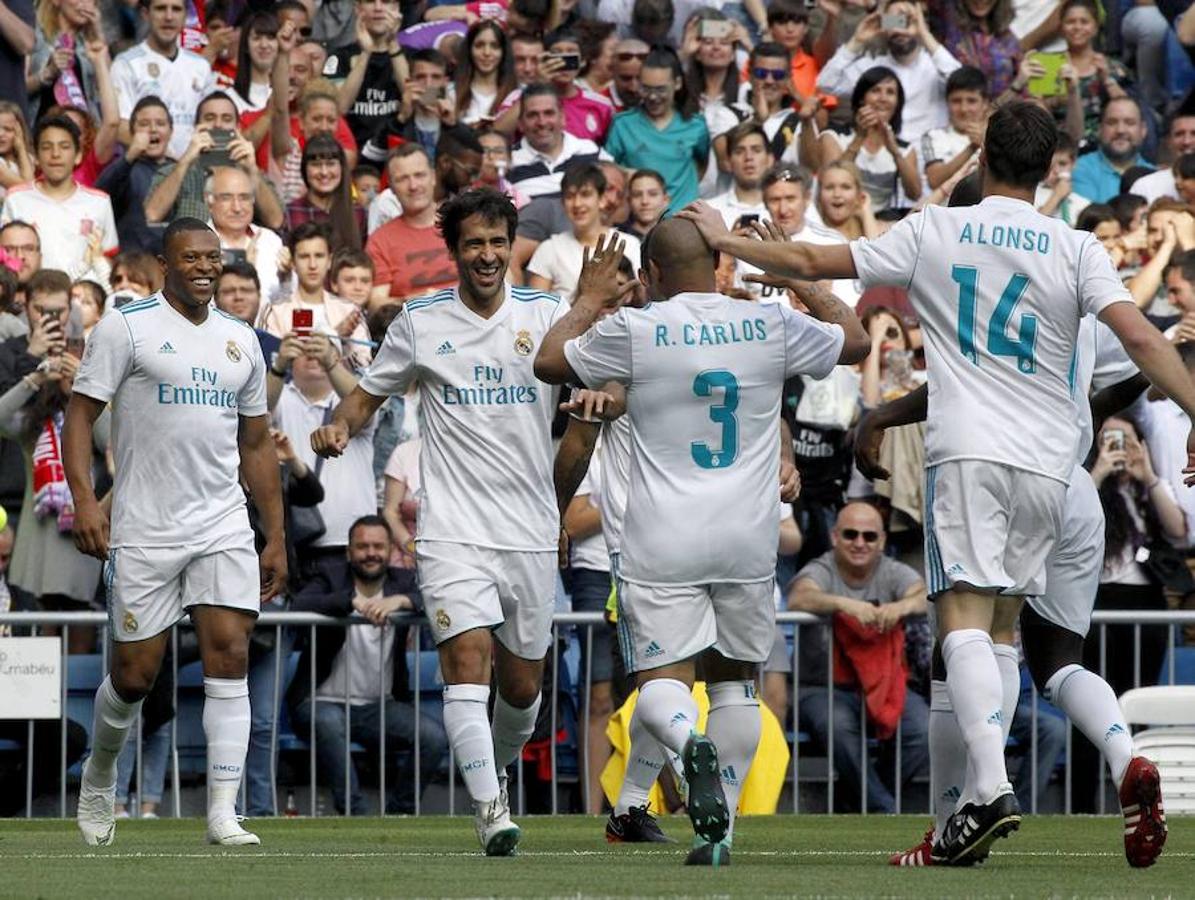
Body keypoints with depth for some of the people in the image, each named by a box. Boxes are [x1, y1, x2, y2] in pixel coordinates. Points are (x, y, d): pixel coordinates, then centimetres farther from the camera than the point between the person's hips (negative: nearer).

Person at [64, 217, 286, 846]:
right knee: (133, 676, 2)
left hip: (224, 527, 4)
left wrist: (276, 537, 16)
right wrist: (84, 499, -18)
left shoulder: (241, 340, 14)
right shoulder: (125, 327, -2)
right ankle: (100, 776, 31)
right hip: (144, 531, -4)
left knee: (230, 657, -11)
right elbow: (81, 414, -5)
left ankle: (223, 812, -11)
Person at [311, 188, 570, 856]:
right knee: (467, 657, -20)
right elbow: (371, 394, 16)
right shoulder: (420, 323, 5)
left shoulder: (546, 314, 4)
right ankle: (489, 807, -22)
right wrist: (340, 428, -5)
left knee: (523, 683, 11)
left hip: (532, 531, 2)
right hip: (453, 526, -2)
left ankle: (498, 770, 39)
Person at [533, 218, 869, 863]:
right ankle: (718, 829, 10)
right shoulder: (771, 326, 1)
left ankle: (692, 744, -35)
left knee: (662, 679, -1)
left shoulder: (633, 330, -7)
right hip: (747, 542, 3)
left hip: (664, 544, -3)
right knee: (735, 678, 15)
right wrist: (801, 280, 31)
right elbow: (855, 342, 21)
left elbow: (549, 363, 10)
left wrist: (589, 301, 25)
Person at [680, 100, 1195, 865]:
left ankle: (992, 786, -29)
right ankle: (980, 795, 7)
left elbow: (813, 263, 9)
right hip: (1046, 461, 3)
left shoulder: (935, 232, 3)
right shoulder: (1075, 249, 4)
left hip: (968, 453, -3)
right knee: (1002, 628, 12)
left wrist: (726, 240, 23)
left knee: (966, 618, -11)